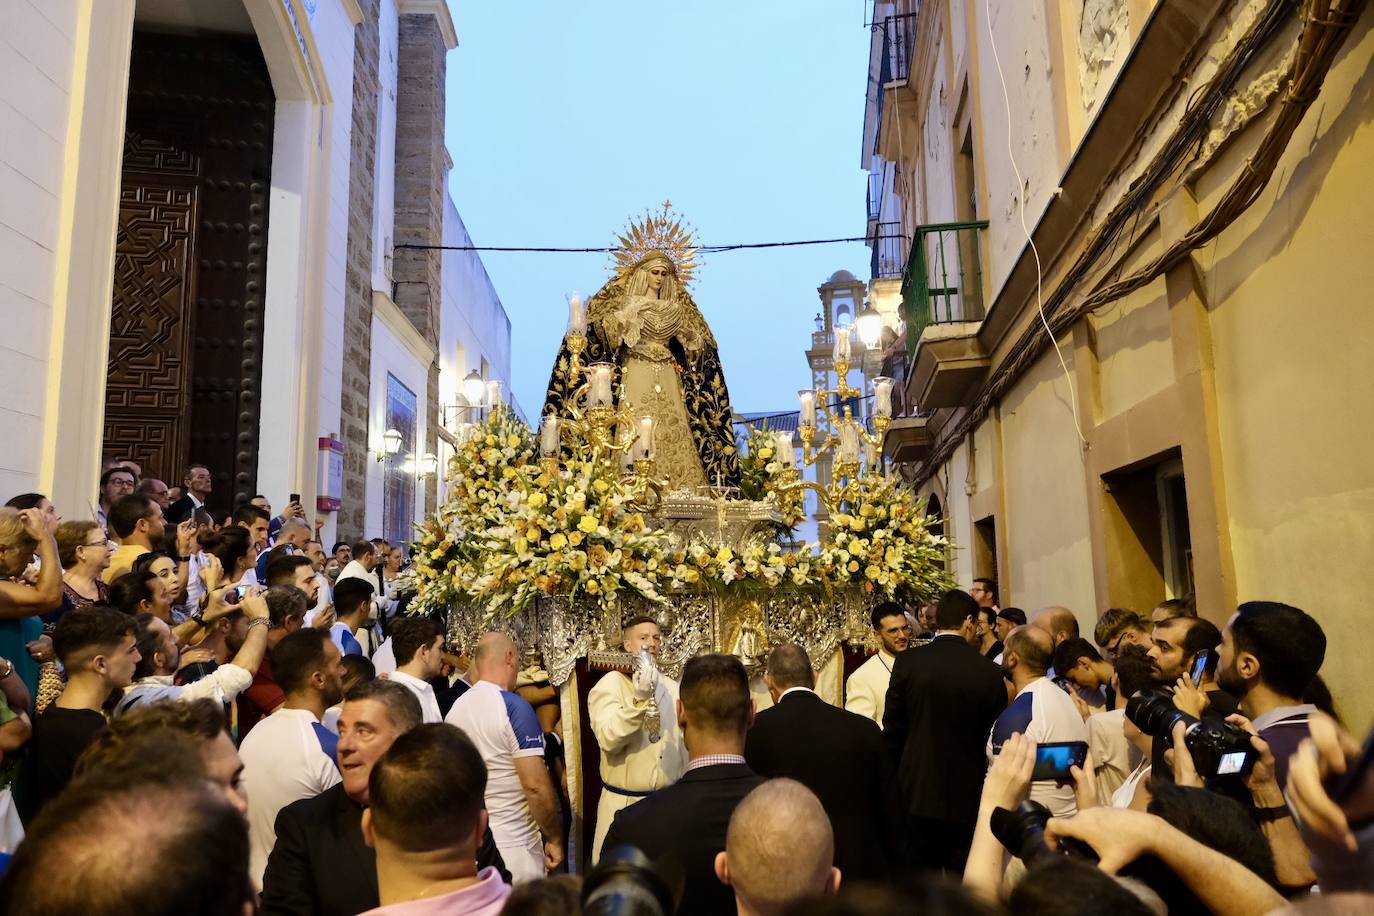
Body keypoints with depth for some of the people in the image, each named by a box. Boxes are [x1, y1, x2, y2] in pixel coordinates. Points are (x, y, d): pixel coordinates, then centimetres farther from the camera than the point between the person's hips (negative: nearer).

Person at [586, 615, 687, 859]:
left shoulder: (673, 688, 9)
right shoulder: (609, 685, -5)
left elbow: (685, 745, 14)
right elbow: (608, 739, -19)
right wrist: (638, 699, -27)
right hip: (623, 803, -3)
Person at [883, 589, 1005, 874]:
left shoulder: (907, 662, -9)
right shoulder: (989, 671, -7)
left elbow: (892, 731, -4)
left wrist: (894, 783, 9)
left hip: (918, 795, 0)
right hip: (969, 797, 1)